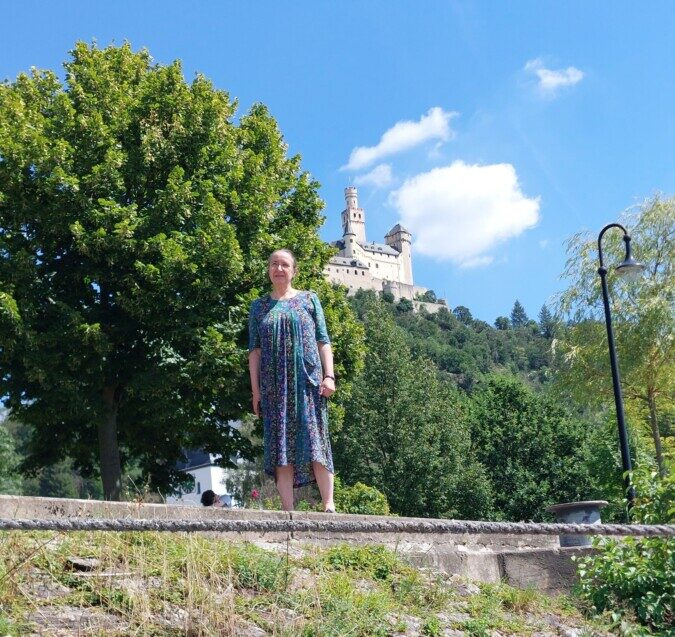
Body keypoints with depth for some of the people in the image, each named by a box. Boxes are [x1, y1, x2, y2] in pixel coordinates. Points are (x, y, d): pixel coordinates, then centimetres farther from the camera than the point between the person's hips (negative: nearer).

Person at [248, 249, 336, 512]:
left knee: (314, 442, -8)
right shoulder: (259, 306, 15)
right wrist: (255, 390, 2)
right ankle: (288, 511, -5)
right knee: (280, 448, -4)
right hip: (274, 386, 1)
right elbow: (254, 350, 10)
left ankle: (329, 505, -9)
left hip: (308, 381, -1)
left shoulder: (309, 299, 13)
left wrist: (329, 375, -5)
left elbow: (323, 341, 8)